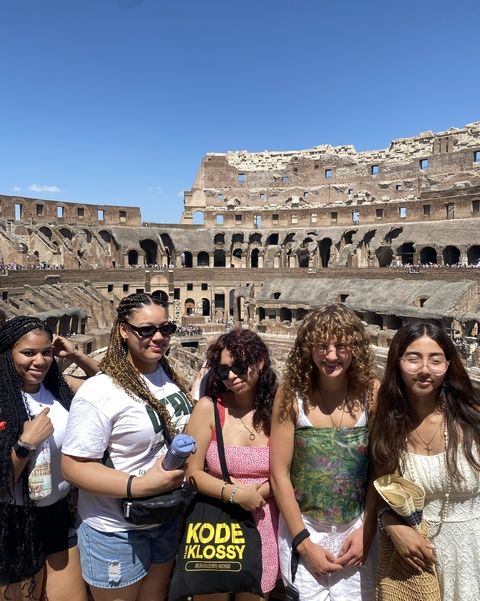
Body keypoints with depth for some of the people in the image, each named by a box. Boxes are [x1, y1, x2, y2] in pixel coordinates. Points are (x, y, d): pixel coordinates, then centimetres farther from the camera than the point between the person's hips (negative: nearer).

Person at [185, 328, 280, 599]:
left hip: (263, 524, 2)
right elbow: (192, 472, -9)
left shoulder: (276, 411, -6)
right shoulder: (209, 407, -12)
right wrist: (235, 494, -18)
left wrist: (257, 493, -13)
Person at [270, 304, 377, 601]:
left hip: (357, 528, 1)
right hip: (302, 526, -1)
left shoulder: (371, 393, -12)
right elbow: (279, 474, -11)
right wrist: (304, 542, -9)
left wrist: (367, 530, -5)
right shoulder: (292, 394, -15)